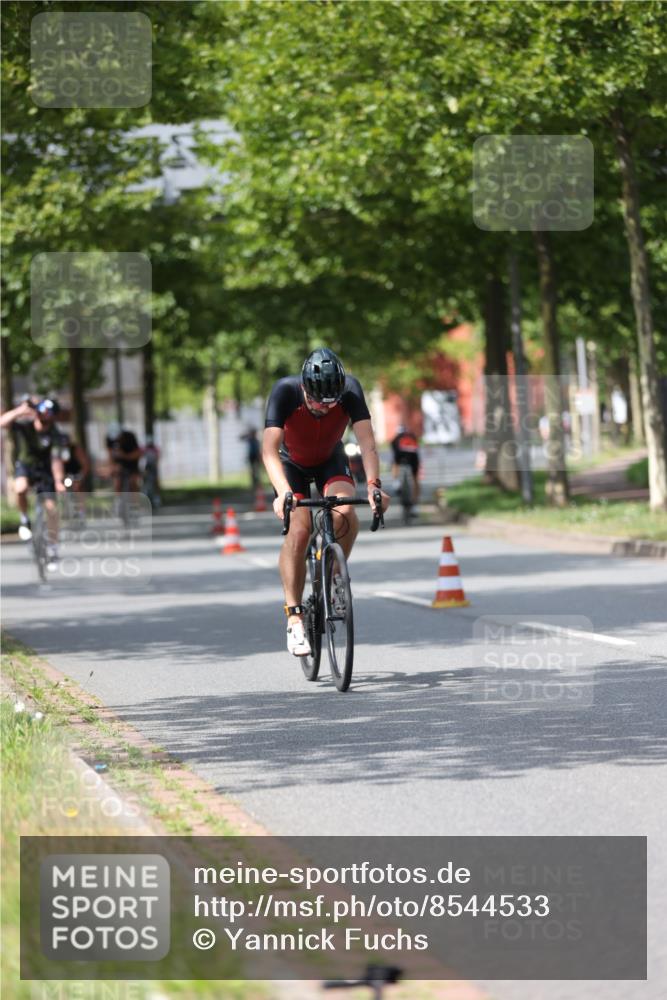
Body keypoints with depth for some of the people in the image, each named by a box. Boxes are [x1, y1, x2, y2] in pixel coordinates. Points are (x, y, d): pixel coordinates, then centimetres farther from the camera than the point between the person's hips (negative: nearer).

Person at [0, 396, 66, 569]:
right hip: (24, 463, 0)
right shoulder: (24, 423, -20)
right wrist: (19, 411, -49)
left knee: (50, 506, -10)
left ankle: (52, 549, 4)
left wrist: (59, 481, -44)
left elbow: (56, 460, -30)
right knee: (21, 488, -34)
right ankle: (24, 520, -5)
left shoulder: (54, 435, -22)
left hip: (43, 468, 1)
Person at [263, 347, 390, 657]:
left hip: (330, 461, 1)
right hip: (291, 463, -1)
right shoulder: (285, 391, -33)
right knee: (298, 531, -23)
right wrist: (283, 493, -54)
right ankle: (294, 616, -15)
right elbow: (270, 450, -39)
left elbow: (367, 442, -33)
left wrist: (373, 485, -49)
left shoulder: (350, 389, -29)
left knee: (344, 515, -28)